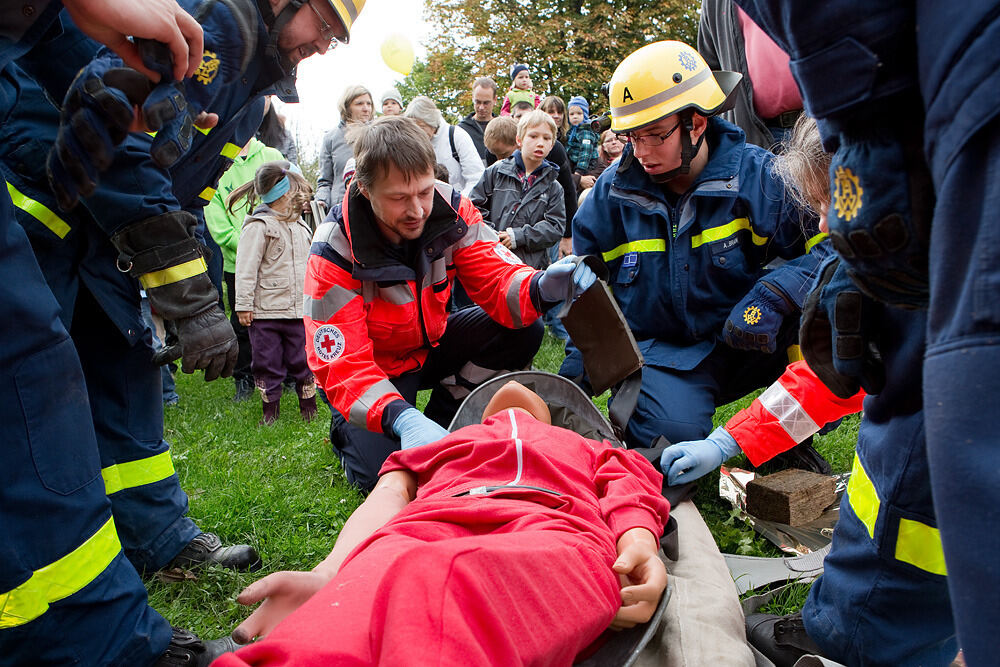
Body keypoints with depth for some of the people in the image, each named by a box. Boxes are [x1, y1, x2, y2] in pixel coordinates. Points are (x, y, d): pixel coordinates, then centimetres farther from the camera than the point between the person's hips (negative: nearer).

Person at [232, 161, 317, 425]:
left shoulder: (300, 226, 13)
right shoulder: (259, 226, -10)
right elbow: (246, 268, -11)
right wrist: (244, 304, -12)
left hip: (298, 309, 5)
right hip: (265, 311, -5)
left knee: (303, 361, 9)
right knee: (268, 363, 5)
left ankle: (308, 405, 23)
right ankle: (270, 409, 19)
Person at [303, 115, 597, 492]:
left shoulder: (450, 209, -19)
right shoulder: (335, 252, -30)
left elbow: (496, 278, -19)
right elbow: (340, 364, -34)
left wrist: (540, 287, -45)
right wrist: (401, 419, -53)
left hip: (430, 344, 5)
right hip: (376, 366, -4)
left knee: (523, 330, -18)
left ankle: (442, 422, -3)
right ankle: (347, 431, 11)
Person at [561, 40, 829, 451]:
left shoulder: (755, 174, -10)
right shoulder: (613, 191, -3)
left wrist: (772, 296, -31)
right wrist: (575, 372, -2)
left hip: (743, 340, 1)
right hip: (659, 351, 0)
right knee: (671, 434, -31)